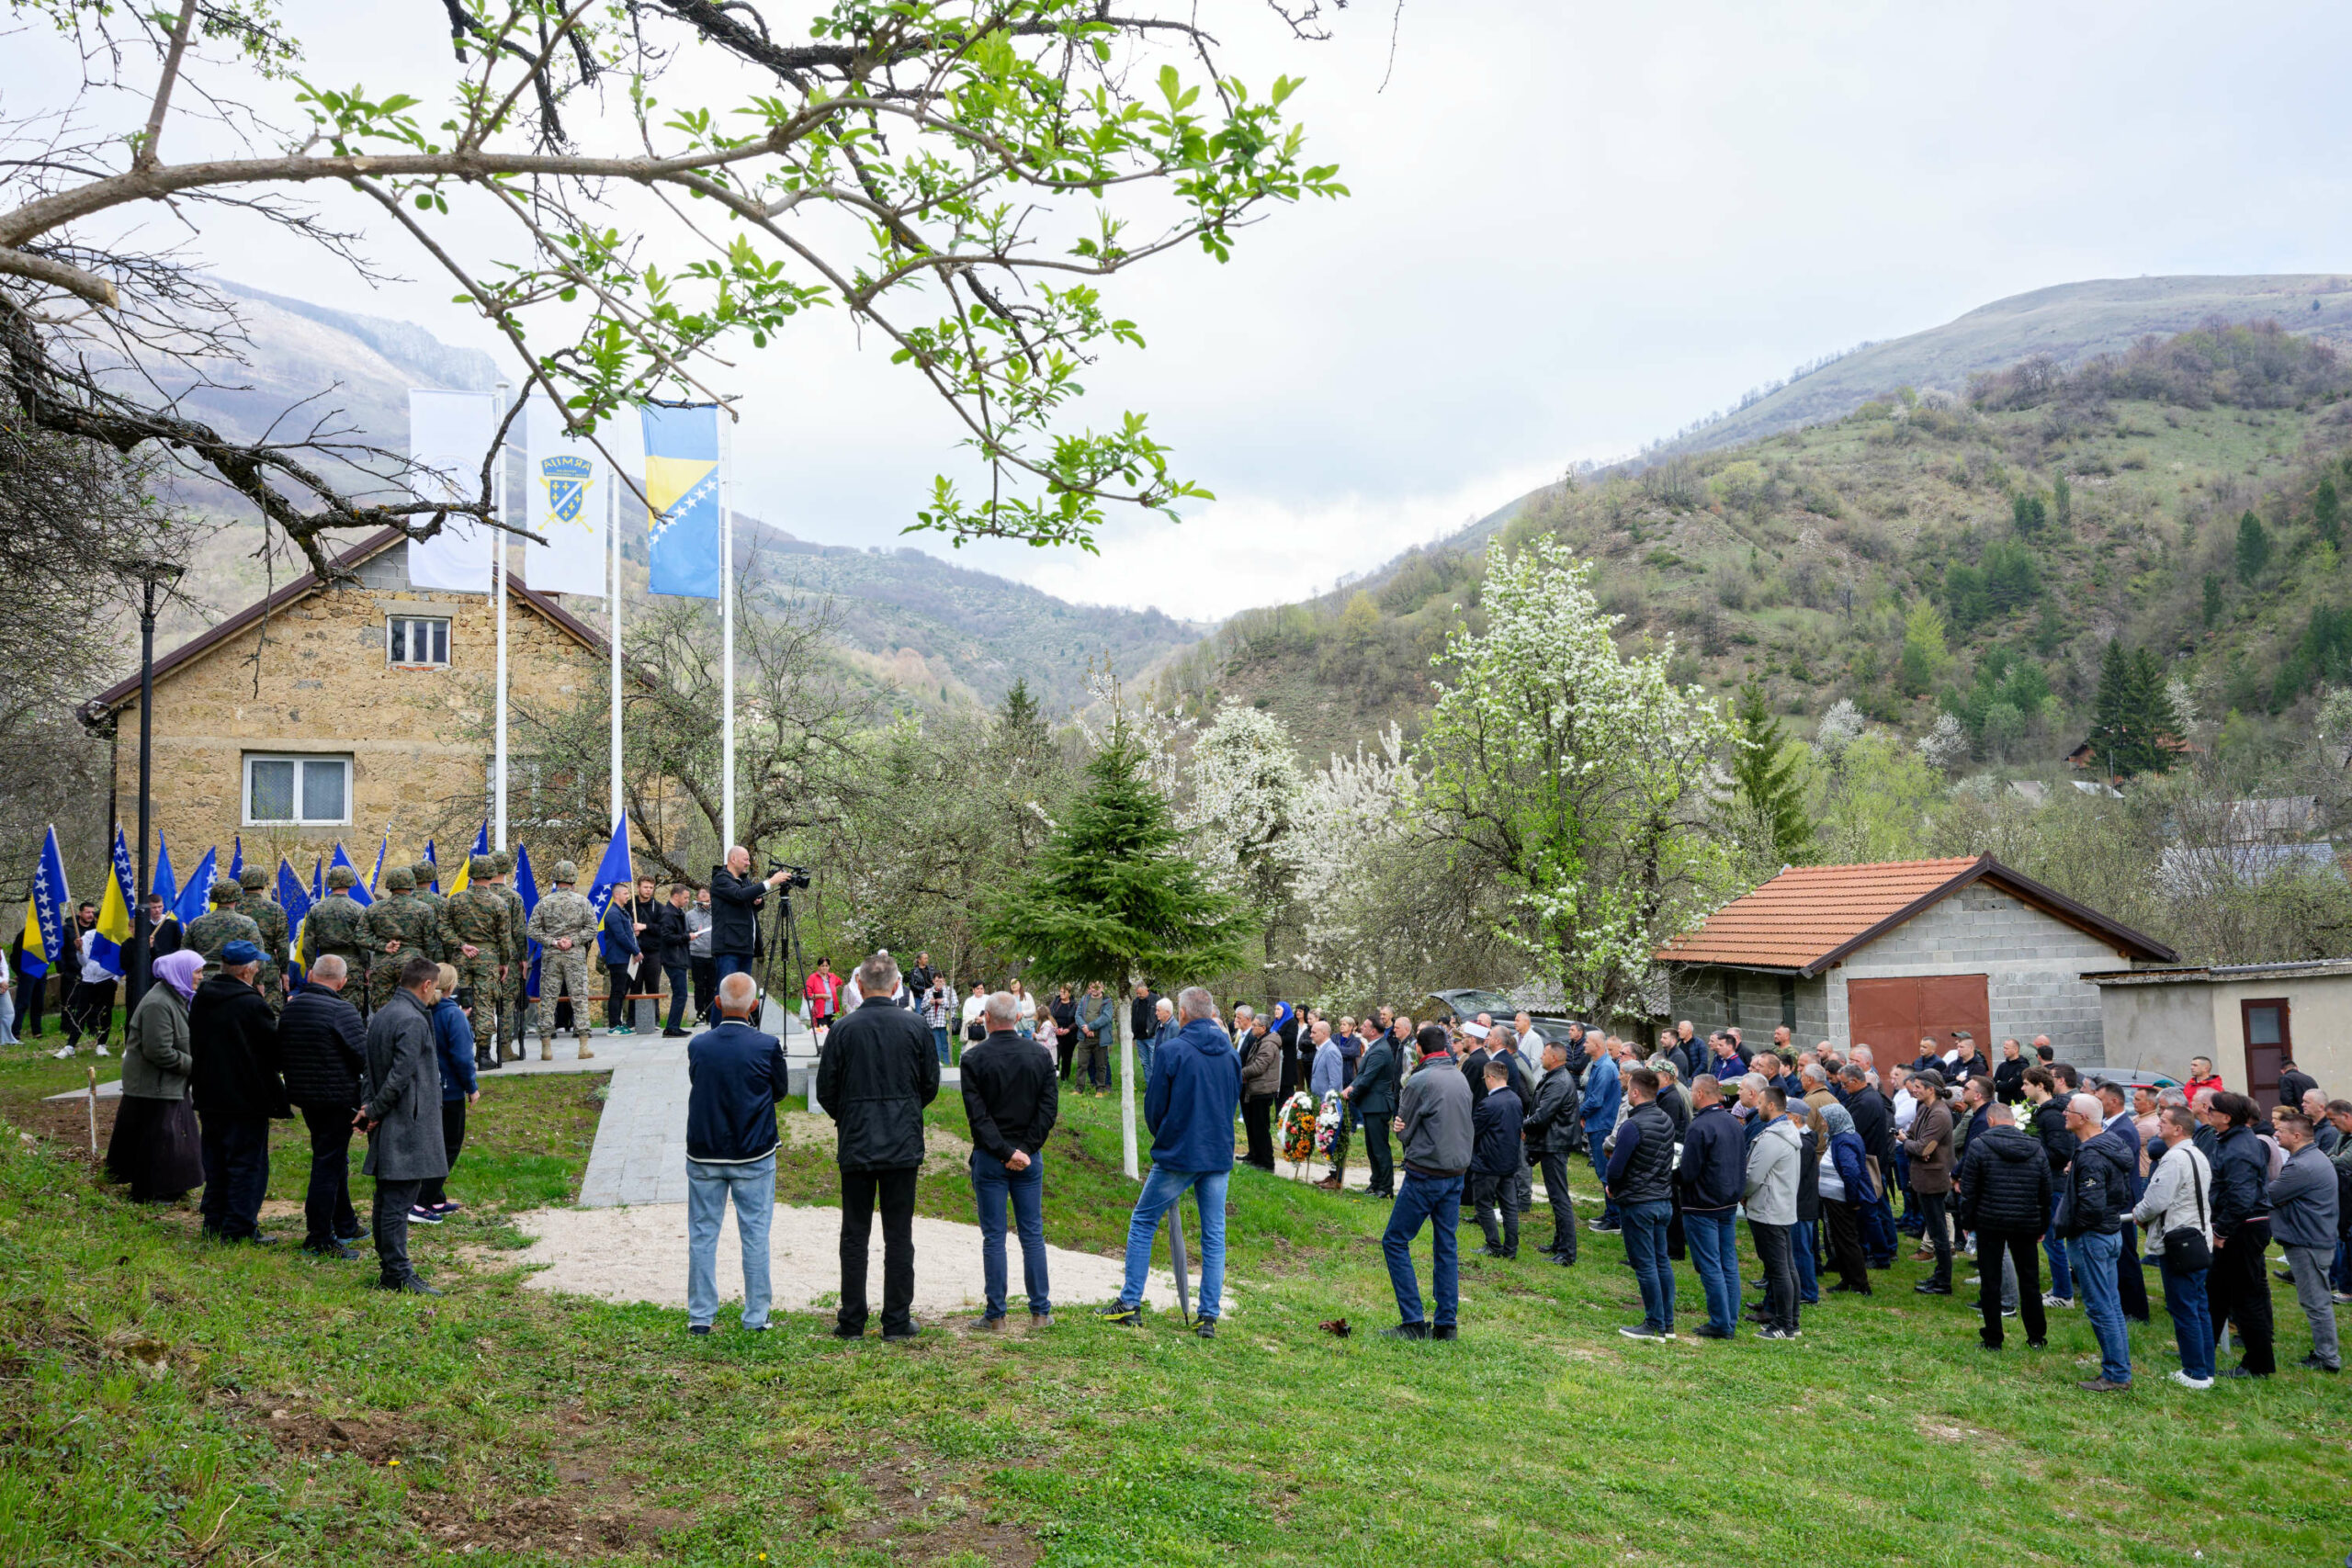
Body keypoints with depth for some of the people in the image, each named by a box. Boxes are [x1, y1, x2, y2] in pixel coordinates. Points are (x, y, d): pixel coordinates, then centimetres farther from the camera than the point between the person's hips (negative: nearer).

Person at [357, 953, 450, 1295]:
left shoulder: (380, 1016, 15)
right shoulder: (413, 1021, -16)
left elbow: (373, 1069, 16)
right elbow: (400, 1075, -20)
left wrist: (371, 1110, 10)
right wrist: (374, 1111, -9)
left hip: (387, 1127, 10)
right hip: (406, 1127, -10)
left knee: (387, 1199, 12)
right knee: (399, 1201, -7)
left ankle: (388, 1269, 19)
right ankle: (399, 1274, -5)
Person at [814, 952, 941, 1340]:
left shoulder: (843, 1029, -6)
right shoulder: (916, 1027, -3)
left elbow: (826, 1091, -1)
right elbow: (930, 1086, 5)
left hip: (855, 1145, 0)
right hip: (904, 1144, 1)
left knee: (854, 1235, 8)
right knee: (899, 1235, 6)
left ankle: (851, 1322, 10)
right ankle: (897, 1322, 8)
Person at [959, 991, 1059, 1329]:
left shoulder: (974, 1058, -8)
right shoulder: (1041, 1054, 1)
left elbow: (977, 1114, -12)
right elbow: (1050, 1107, -3)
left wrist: (1005, 1152, -10)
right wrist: (1025, 1149, -4)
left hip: (989, 1159, -2)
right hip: (1030, 1159, 2)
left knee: (993, 1238, 3)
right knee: (1033, 1235, 9)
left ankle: (995, 1315, 6)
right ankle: (1040, 1311, 11)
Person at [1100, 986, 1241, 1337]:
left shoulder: (1172, 1052, -11)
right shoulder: (1232, 1054, 4)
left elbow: (1154, 1108, -5)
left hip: (1178, 1155, -4)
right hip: (1220, 1156, 4)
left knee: (1142, 1223, 11)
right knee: (1214, 1235, 9)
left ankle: (1130, 1303, 11)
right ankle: (1209, 1316, 8)